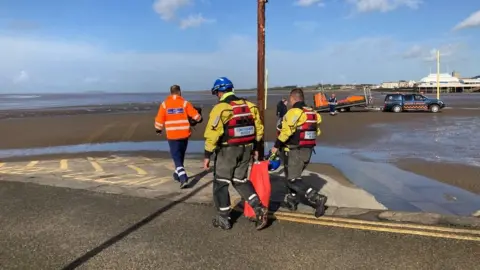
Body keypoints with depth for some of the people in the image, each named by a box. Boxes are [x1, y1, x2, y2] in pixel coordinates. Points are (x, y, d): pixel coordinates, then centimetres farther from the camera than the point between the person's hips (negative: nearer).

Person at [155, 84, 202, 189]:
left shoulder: (165, 104, -3)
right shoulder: (185, 103, -4)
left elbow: (159, 120, -1)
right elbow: (196, 116, -6)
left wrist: (159, 130, 18)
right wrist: (198, 119, 17)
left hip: (172, 135, -1)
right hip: (184, 134, 1)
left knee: (176, 157, 1)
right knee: (181, 155, 21)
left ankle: (183, 179, -15)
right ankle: (178, 174, 38)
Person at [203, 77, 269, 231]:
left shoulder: (220, 108, -13)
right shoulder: (249, 106, 7)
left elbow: (212, 134, -17)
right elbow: (258, 129, 11)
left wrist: (207, 155, -11)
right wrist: (255, 148, 20)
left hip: (227, 151, -6)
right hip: (246, 149, 6)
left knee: (220, 183, 9)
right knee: (241, 180, 20)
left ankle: (223, 219, 17)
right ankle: (259, 208, 6)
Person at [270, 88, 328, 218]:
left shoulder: (294, 112, -15)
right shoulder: (313, 112, 9)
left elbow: (286, 131, -21)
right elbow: (316, 131, 10)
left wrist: (276, 146, -11)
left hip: (295, 151, -9)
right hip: (308, 151, 9)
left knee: (293, 180, -3)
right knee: (292, 175, 23)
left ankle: (317, 198, -15)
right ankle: (291, 201, 31)